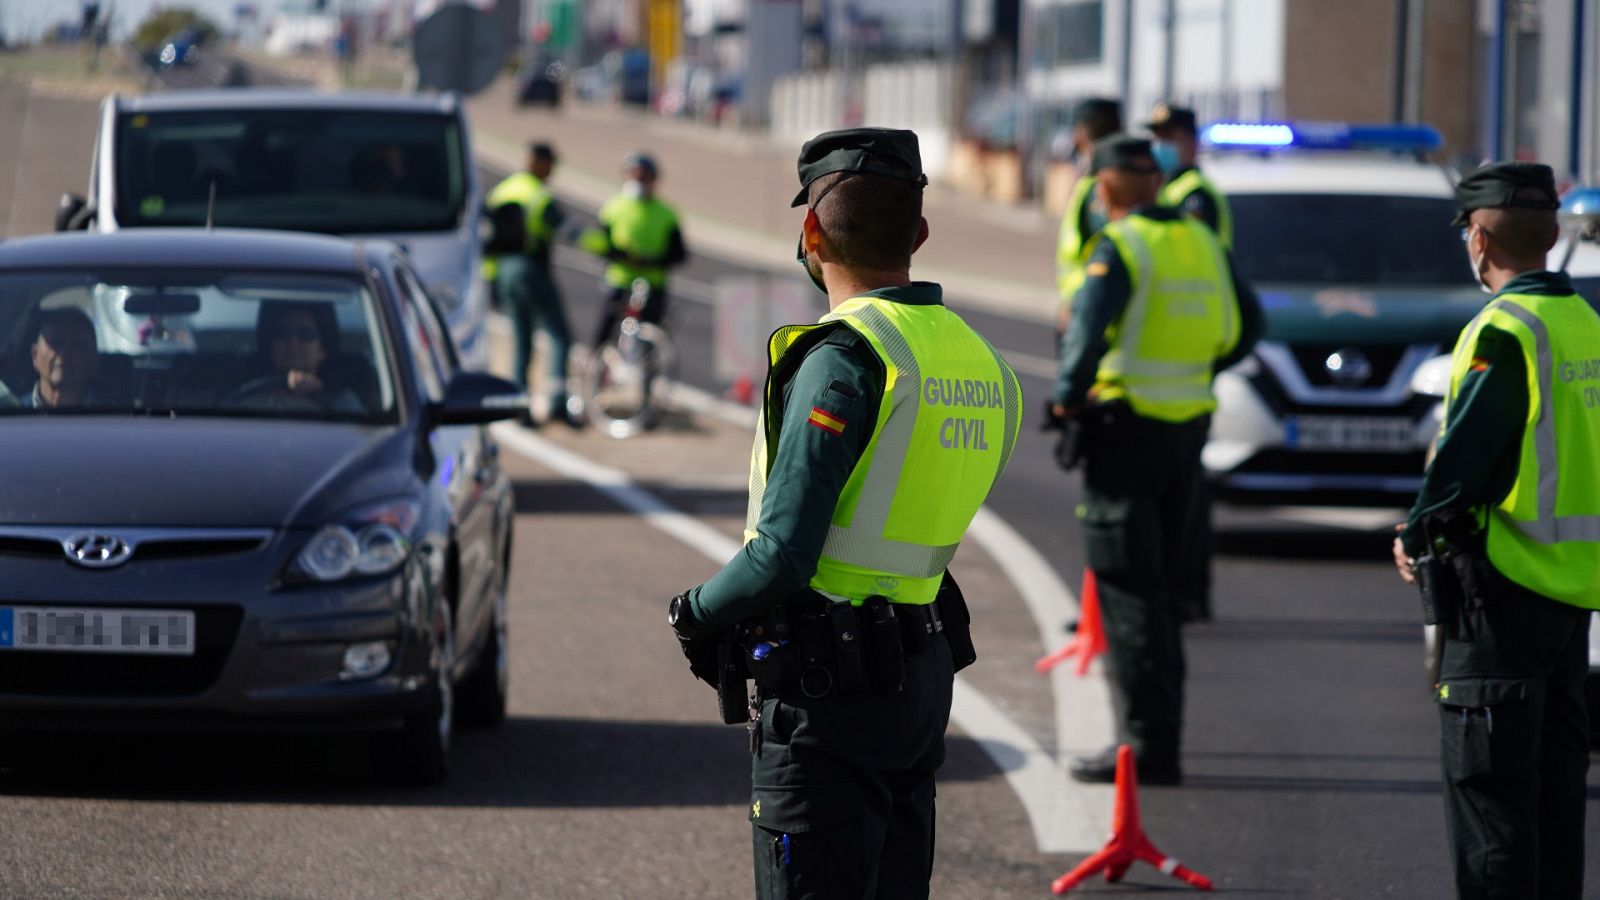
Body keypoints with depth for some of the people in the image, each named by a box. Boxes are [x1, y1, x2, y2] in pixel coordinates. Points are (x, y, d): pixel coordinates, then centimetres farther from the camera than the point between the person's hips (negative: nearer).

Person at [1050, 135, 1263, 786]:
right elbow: (1246, 325, 18)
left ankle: (1147, 745, -8)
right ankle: (1159, 739, 19)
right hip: (1190, 421, 7)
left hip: (1127, 423, -7)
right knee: (1159, 585, 16)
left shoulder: (1119, 247, -12)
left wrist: (1068, 395, -13)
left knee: (1128, 590, -4)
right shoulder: (1202, 242, 10)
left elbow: (1089, 328, -25)